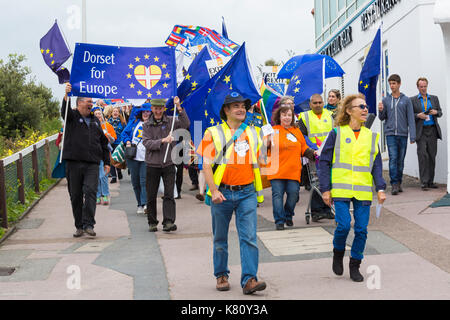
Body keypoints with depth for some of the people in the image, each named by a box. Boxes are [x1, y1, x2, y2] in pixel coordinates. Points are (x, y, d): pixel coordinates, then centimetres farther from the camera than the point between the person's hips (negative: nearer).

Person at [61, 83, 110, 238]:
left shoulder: (95, 120, 19)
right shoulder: (72, 117, 7)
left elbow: (103, 142, 22)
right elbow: (65, 111, -18)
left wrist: (106, 162, 17)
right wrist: (66, 96, -37)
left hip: (92, 164, 2)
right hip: (73, 163, -2)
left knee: (90, 192, -12)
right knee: (76, 196, 4)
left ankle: (88, 225, -12)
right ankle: (79, 226, 14)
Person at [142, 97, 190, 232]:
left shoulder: (171, 121, 5)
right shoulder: (147, 125, 5)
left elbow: (186, 124, -11)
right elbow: (146, 143, -8)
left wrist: (179, 108, -18)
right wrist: (163, 141, -20)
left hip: (168, 164, -1)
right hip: (152, 164, 1)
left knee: (169, 194, -7)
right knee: (151, 196, 7)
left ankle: (169, 222, -9)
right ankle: (152, 223, 20)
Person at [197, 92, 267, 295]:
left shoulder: (253, 133, 11)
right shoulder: (213, 133, 0)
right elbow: (206, 165, -5)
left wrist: (259, 191, 17)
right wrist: (213, 190, -16)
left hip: (247, 193, 2)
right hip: (222, 193, -2)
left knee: (249, 237, -6)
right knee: (220, 238, 10)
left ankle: (249, 280, -5)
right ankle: (221, 275, 26)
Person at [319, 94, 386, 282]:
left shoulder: (371, 136, 11)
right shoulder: (337, 134, 2)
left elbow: (376, 165, 12)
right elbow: (324, 161, 2)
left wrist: (380, 188, 0)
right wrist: (325, 189, -3)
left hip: (363, 191, 3)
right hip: (341, 189, -3)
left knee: (361, 229, 2)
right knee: (344, 225, -11)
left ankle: (355, 265, 20)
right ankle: (338, 253, 20)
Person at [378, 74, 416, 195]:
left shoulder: (406, 100, 3)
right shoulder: (386, 100, 7)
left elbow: (411, 119, 1)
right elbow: (382, 118, 12)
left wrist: (413, 136, -5)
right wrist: (381, 111, -11)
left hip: (403, 134, 0)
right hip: (390, 134, 0)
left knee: (401, 160, 7)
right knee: (393, 159, -9)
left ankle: (399, 182, 20)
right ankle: (394, 184, -9)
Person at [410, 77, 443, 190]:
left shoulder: (434, 98, 15)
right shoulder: (412, 100, 6)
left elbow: (440, 112, 17)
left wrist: (436, 112, -5)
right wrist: (418, 115, -13)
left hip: (432, 130, 3)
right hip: (421, 131, -3)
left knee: (432, 156, 4)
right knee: (423, 155, -13)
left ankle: (430, 181, 11)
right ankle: (424, 182, -11)